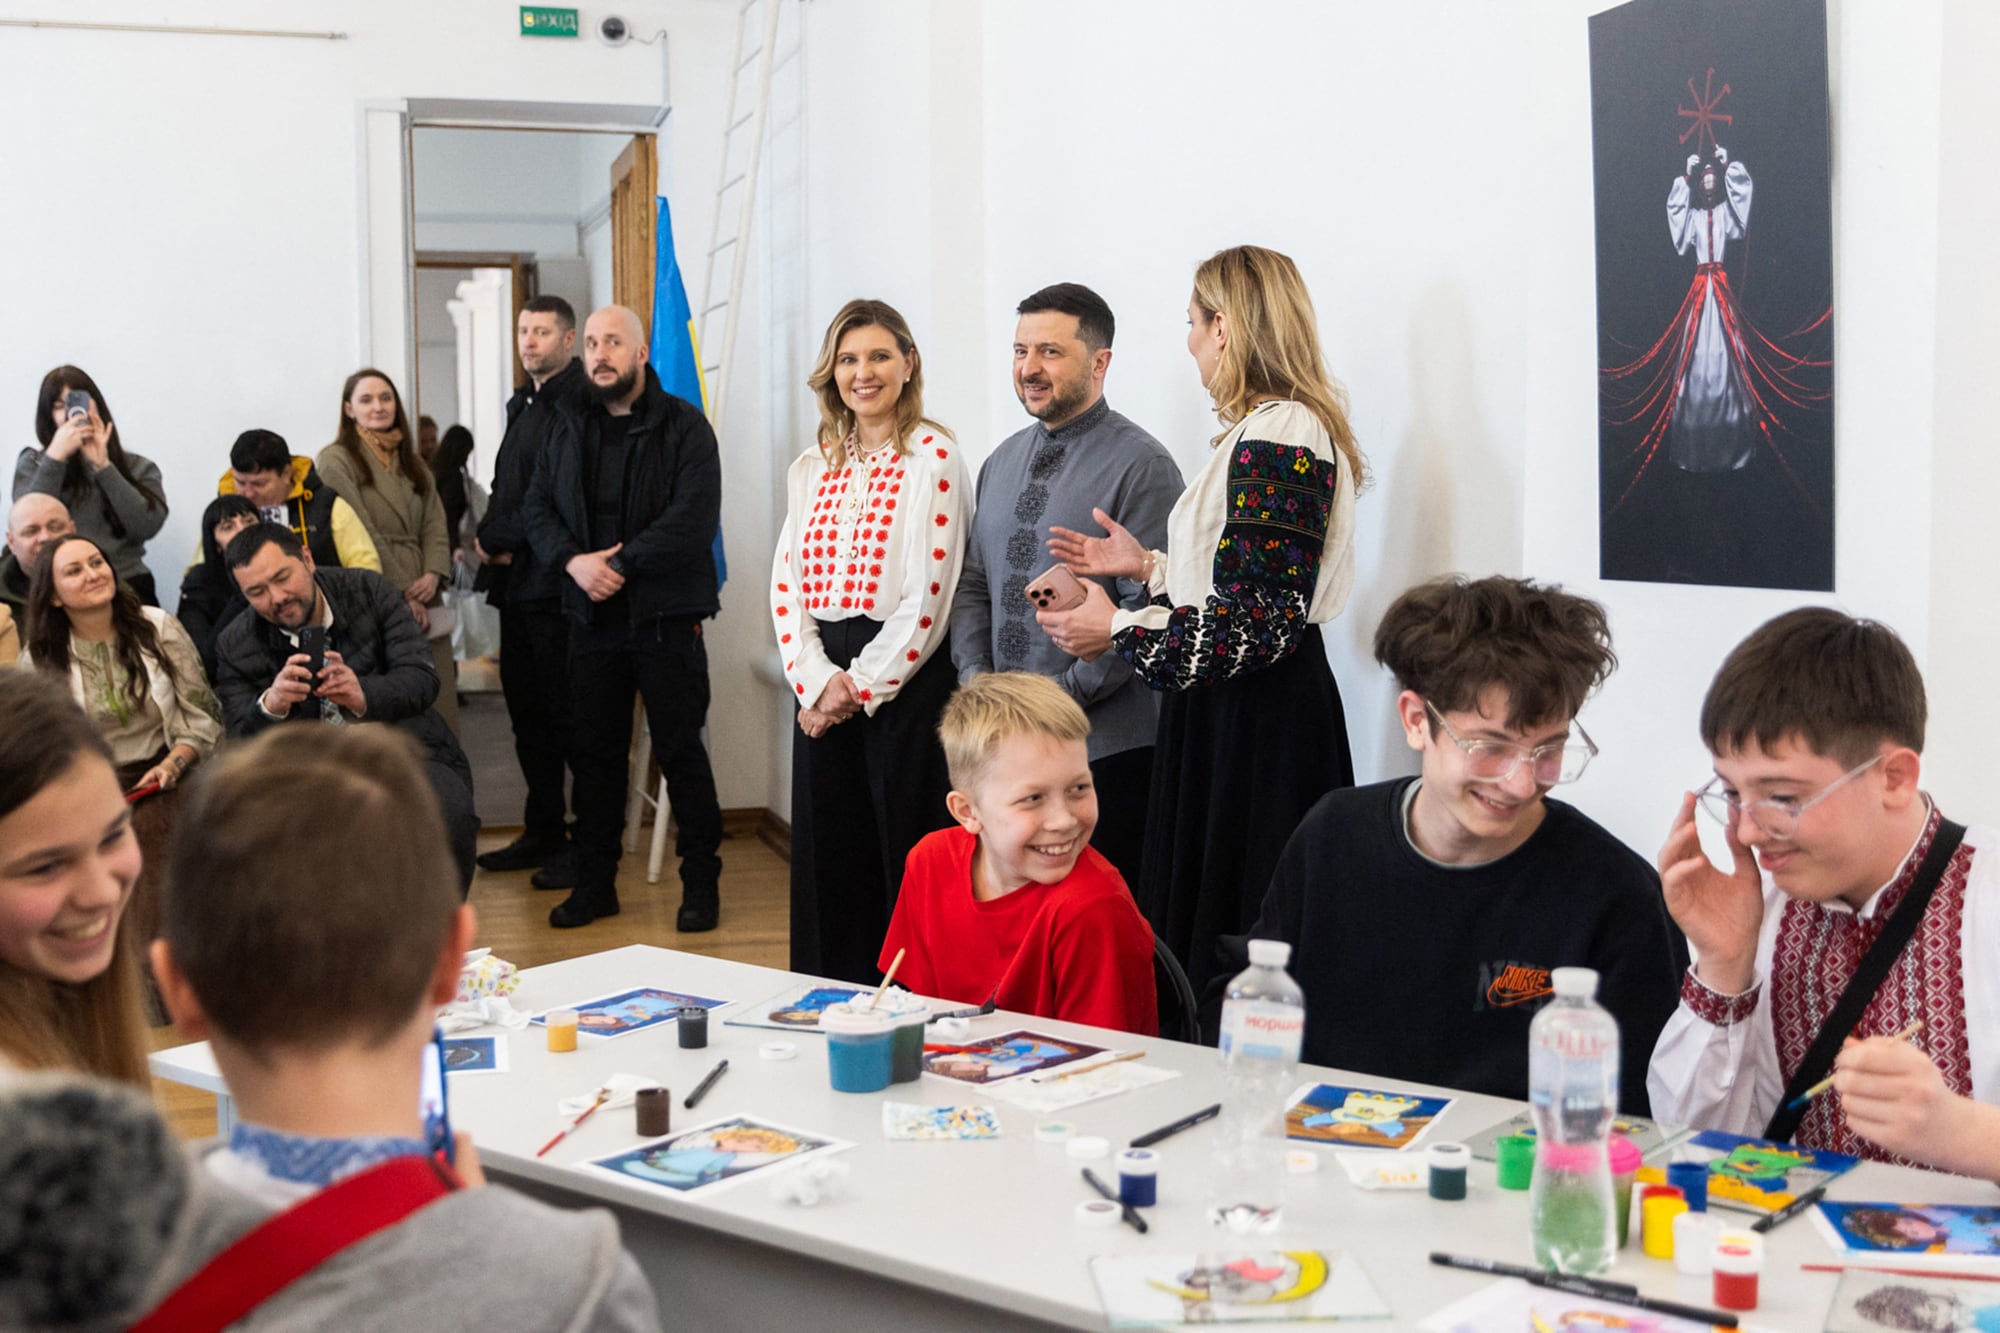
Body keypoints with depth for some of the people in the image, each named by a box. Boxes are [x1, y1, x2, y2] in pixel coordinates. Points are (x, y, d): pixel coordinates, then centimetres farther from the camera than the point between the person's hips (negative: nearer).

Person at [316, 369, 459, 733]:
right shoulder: (336, 461, -1)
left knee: (441, 711, -1)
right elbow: (361, 536, -8)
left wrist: (434, 574, -6)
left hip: (422, 603, 6)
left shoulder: (411, 463, 20)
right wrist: (402, 594, -11)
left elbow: (435, 523, 13)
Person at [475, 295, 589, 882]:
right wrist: (494, 538, 3)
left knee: (567, 714, -5)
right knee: (527, 710, 14)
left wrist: (494, 536, -9)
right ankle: (542, 833, 24)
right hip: (518, 582, 10)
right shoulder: (523, 403, 18)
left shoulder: (579, 403, -12)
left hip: (556, 585, -10)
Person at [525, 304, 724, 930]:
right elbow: (538, 507, 8)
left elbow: (694, 518, -15)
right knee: (593, 754, 10)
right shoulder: (569, 427, 13)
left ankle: (701, 883, 12)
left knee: (681, 751, 1)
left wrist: (620, 565, -16)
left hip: (666, 619, -5)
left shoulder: (684, 426, -4)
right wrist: (574, 561, -10)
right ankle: (594, 883, 20)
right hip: (591, 616, 5)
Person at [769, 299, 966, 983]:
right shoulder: (812, 467, 13)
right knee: (827, 864, 9)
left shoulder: (933, 458, -6)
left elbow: (929, 593, -12)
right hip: (822, 691, 6)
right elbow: (786, 585, 9)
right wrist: (816, 681, -5)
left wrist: (863, 685, -11)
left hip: (904, 687, -6)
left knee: (903, 866, -3)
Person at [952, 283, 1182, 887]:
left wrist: (1061, 696, -17)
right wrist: (976, 680, 0)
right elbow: (973, 585, 16)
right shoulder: (1002, 462, 14)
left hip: (1106, 748, -6)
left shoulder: (1141, 466, -9)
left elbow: (1147, 611, -15)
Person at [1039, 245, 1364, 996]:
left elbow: (1263, 620, -23)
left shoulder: (1278, 436, -17)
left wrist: (1119, 632, -14)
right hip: (1240, 711, 10)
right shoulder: (1275, 429, 16)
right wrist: (1148, 566, 18)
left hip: (1256, 724, -10)